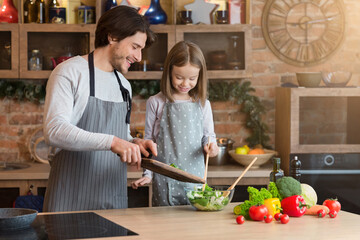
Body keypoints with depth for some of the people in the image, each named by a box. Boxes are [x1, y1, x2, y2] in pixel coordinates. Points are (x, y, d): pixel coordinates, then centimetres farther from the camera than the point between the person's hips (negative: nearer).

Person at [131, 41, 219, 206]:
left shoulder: (202, 104, 6)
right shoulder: (156, 103, 1)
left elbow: (209, 135, 14)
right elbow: (149, 141, 5)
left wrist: (210, 146, -9)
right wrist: (148, 174, 0)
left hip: (195, 176, 2)